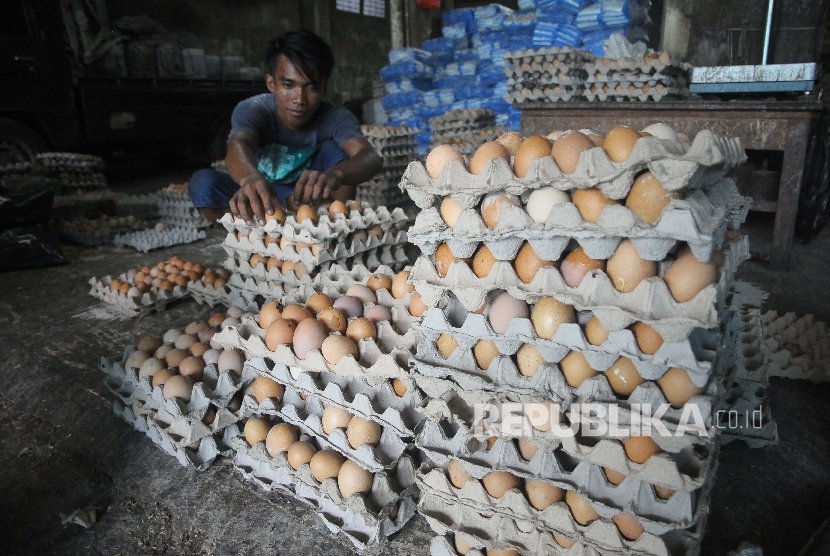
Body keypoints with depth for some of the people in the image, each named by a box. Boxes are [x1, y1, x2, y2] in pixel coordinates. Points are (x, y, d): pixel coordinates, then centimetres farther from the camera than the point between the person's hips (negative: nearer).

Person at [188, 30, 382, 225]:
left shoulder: (335, 117, -23)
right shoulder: (252, 109, -24)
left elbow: (370, 157, -42)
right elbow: (238, 145, -46)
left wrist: (335, 173, -66)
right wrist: (251, 178, -71)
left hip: (306, 200, 0)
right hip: (262, 198, 0)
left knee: (336, 150, -27)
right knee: (203, 182, -27)